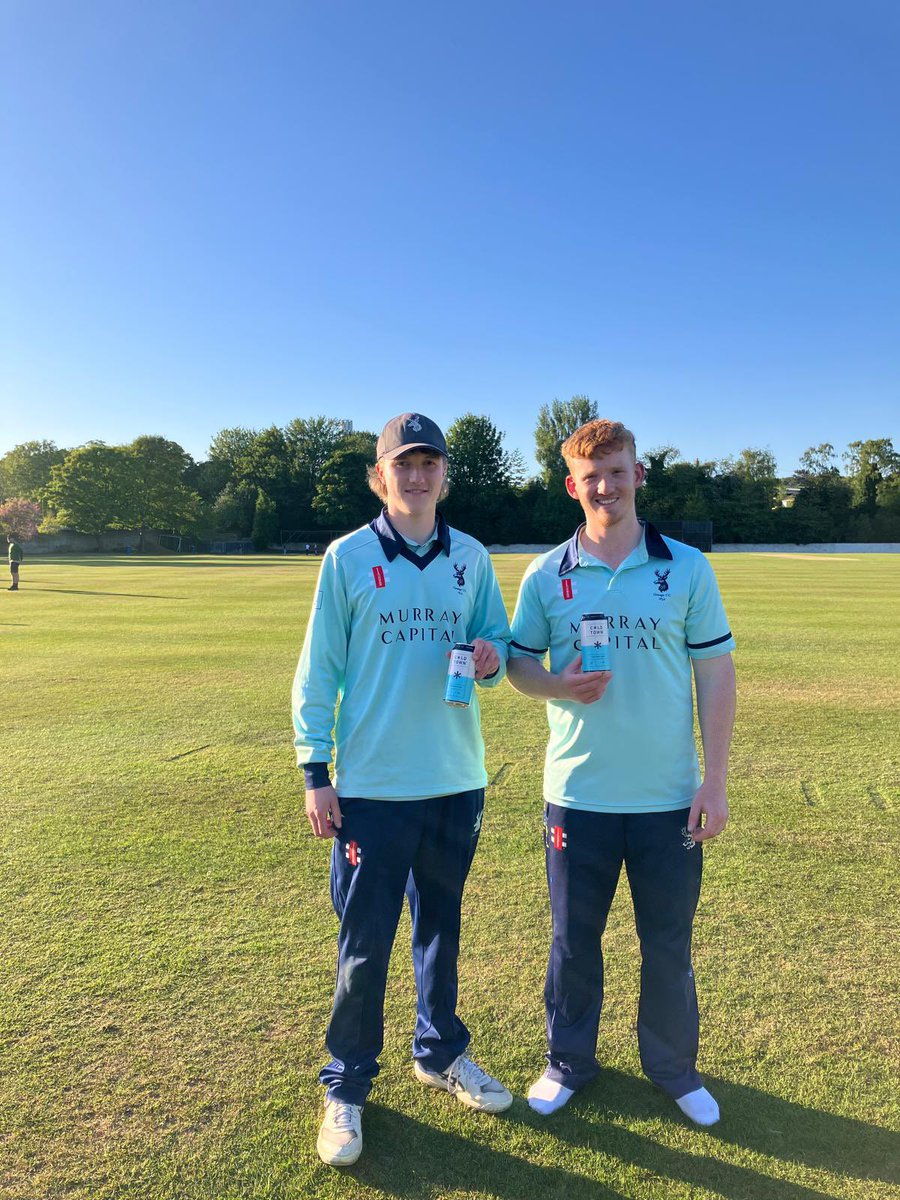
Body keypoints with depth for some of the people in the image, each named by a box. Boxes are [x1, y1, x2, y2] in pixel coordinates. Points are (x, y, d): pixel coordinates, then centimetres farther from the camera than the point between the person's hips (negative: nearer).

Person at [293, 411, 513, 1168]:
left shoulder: (472, 558, 4)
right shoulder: (348, 557, -4)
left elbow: (499, 640, 12)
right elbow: (319, 669, -4)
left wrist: (493, 657, -13)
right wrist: (315, 772, -6)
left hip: (456, 783, 3)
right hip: (372, 788, -3)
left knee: (441, 928, 20)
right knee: (365, 947, 7)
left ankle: (441, 1053, 41)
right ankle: (346, 1089, 28)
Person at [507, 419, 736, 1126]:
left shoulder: (688, 568, -2)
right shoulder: (546, 575, 0)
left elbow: (716, 673, 0)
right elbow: (519, 664, 7)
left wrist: (715, 779, -4)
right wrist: (560, 685, -16)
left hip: (669, 797, 0)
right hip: (577, 795, 1)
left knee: (669, 944, 15)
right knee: (573, 942, 15)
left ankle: (674, 1067, 40)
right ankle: (569, 1062, 38)